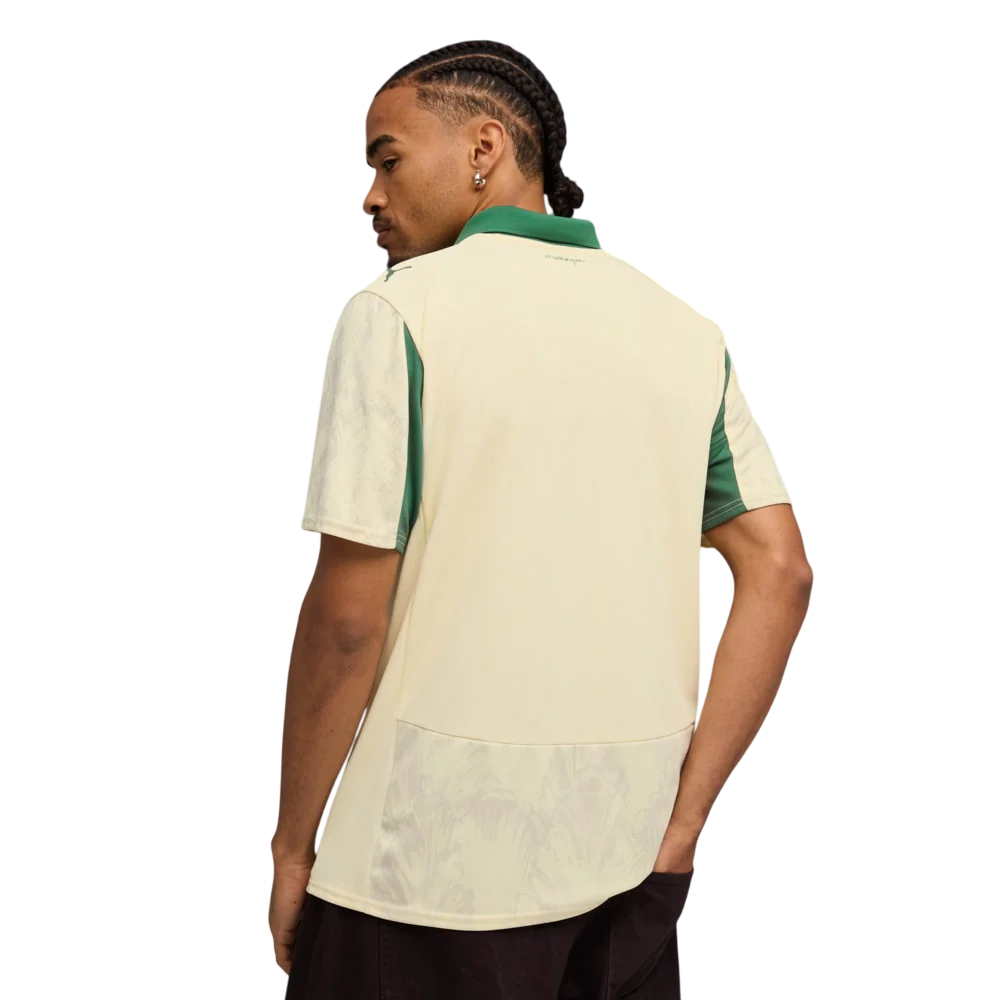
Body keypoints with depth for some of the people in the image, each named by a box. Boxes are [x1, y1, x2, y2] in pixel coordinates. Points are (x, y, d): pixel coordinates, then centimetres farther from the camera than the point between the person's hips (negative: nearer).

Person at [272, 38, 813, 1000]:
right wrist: (681, 822, 4)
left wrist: (292, 843, -1)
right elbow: (780, 574, 1)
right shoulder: (687, 329, 6)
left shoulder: (395, 311, -8)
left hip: (434, 855, -4)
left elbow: (350, 614, -13)